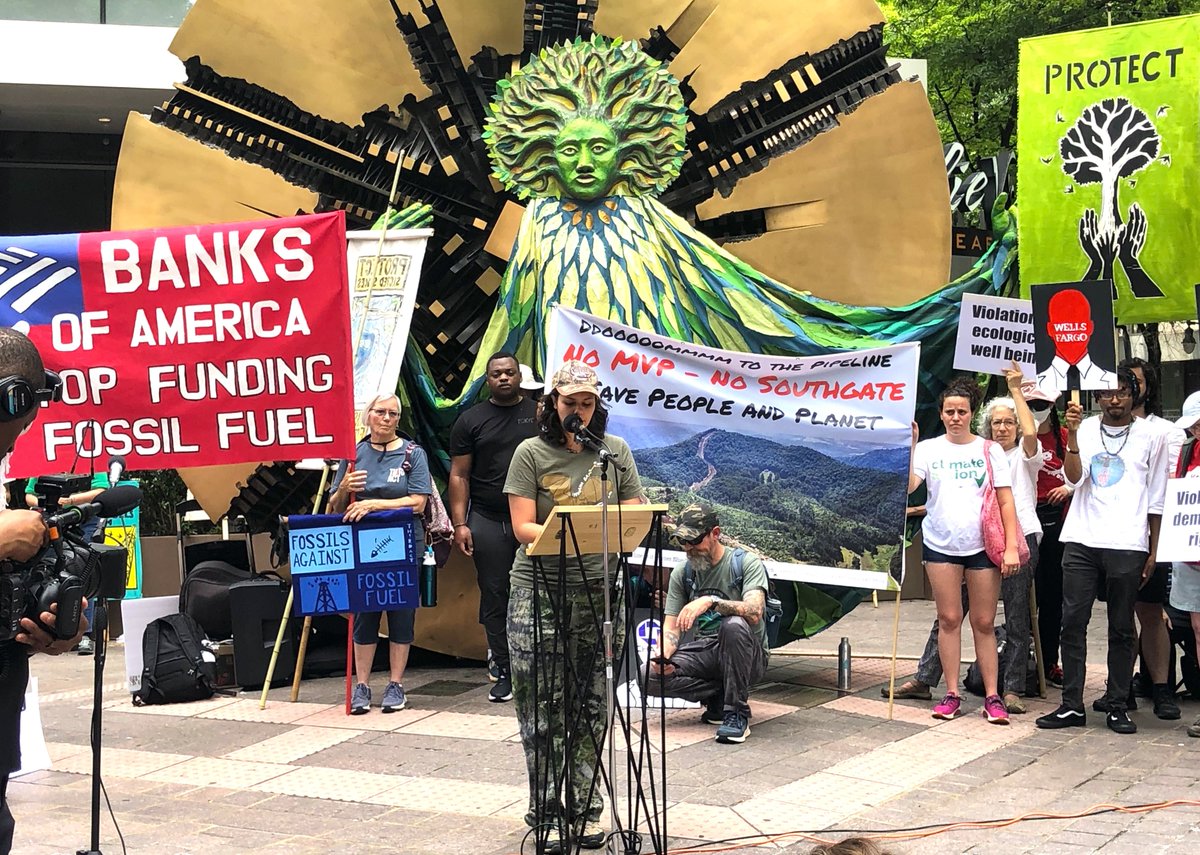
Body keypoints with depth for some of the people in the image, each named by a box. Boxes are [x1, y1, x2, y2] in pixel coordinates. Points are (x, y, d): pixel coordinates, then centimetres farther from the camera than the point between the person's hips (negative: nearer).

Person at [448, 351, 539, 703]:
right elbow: (459, 475, 6)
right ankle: (504, 672, 9)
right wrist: (460, 524, -3)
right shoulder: (471, 420, 8)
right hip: (487, 522, 0)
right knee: (495, 597, 2)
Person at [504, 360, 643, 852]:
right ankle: (546, 812, 7)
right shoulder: (531, 454, 0)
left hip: (599, 590, 2)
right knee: (543, 708, -2)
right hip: (539, 591, -2)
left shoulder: (615, 452, 8)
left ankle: (586, 807, 18)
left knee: (591, 706, 7)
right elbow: (522, 527, -7)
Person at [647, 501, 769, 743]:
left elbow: (754, 612, -25)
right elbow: (671, 626, 5)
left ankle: (737, 713, -25)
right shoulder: (682, 572, 7)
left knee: (734, 625, -39)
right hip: (704, 653, 4)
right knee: (652, 676, -23)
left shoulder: (747, 563, -8)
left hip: (747, 656, -4)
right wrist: (663, 656, -18)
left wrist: (709, 601, -38)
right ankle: (721, 696, -4)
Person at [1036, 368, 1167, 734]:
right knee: (1072, 623, 0)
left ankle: (1118, 707, 12)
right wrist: (1072, 433, -19)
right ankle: (1072, 706, 6)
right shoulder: (1085, 429, 7)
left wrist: (1154, 551, 6)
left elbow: (1156, 499, 9)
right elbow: (1074, 477, -7)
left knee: (1121, 628, 5)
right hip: (1081, 541, 1)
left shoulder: (1151, 437, 6)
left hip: (1127, 545, -1)